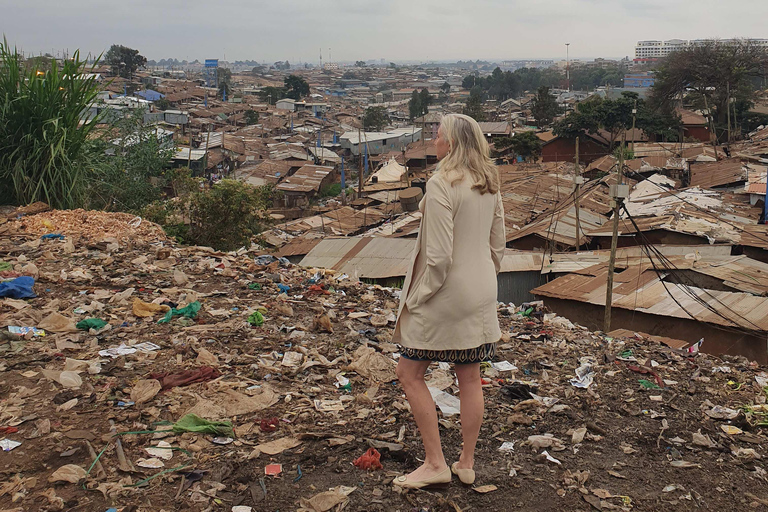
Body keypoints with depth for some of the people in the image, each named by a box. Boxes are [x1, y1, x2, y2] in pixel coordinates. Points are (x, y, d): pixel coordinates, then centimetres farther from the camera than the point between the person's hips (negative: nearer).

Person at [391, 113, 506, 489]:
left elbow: (439, 256, -22)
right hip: (481, 294, 8)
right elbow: (498, 245, 11)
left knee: (410, 373, 6)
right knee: (470, 377, 14)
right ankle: (467, 464, 25)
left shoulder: (442, 184, -19)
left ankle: (435, 464, 9)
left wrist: (417, 297, -12)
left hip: (446, 293, -8)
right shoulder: (489, 184, 5)